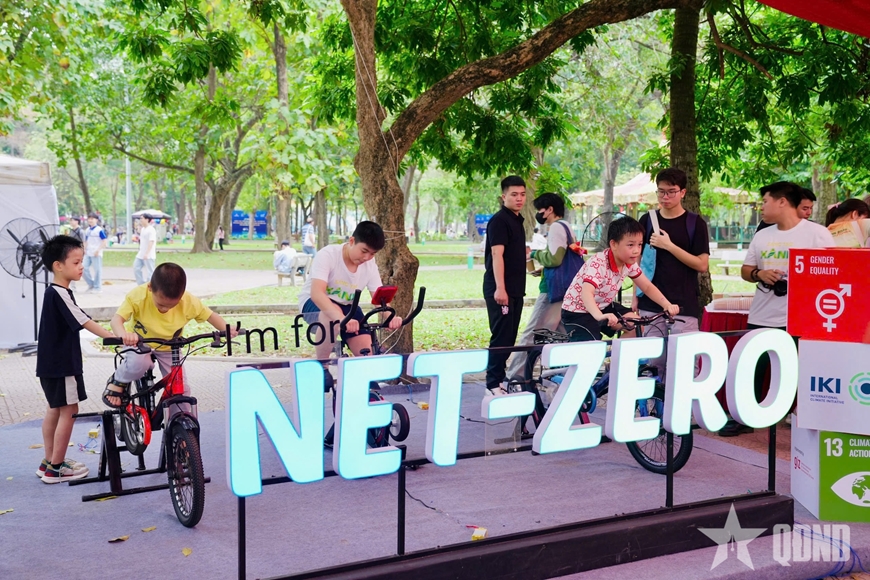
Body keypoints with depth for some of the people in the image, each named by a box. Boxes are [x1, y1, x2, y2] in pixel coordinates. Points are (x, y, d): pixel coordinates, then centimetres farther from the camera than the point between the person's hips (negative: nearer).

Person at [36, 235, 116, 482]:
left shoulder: (54, 292, 10)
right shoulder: (59, 294, -21)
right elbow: (84, 322, -30)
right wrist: (114, 337, -37)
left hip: (52, 362, 10)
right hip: (61, 363, -10)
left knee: (55, 409, 18)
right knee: (69, 411, -1)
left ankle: (49, 461, 28)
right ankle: (56, 468, 7)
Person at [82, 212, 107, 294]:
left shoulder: (99, 230, -8)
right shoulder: (87, 230, 13)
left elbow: (105, 241, -11)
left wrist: (98, 250, -17)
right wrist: (85, 249, 8)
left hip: (96, 254, -7)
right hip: (88, 253, 7)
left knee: (97, 270, -2)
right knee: (84, 268, 1)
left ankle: (97, 288, 7)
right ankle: (91, 284, 17)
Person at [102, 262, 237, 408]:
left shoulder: (189, 302, -27)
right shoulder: (137, 296, -32)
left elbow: (211, 316, -14)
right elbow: (116, 319, -38)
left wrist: (226, 329, -34)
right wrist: (124, 335, -60)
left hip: (168, 348, 2)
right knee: (139, 363, -34)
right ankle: (118, 381, -2)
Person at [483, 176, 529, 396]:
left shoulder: (517, 220, 16)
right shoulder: (499, 220, -11)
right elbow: (497, 255, -20)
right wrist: (500, 288, -25)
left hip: (515, 289, 9)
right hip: (500, 290, -9)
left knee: (510, 337, 12)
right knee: (501, 337, -8)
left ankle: (501, 378, 21)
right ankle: (493, 384, -3)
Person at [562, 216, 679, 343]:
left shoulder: (629, 263, -8)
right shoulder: (598, 264, -32)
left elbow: (648, 287, 3)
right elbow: (586, 293, -47)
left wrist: (667, 305, -13)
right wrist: (600, 316, -65)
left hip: (602, 306, 8)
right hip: (577, 311, -8)